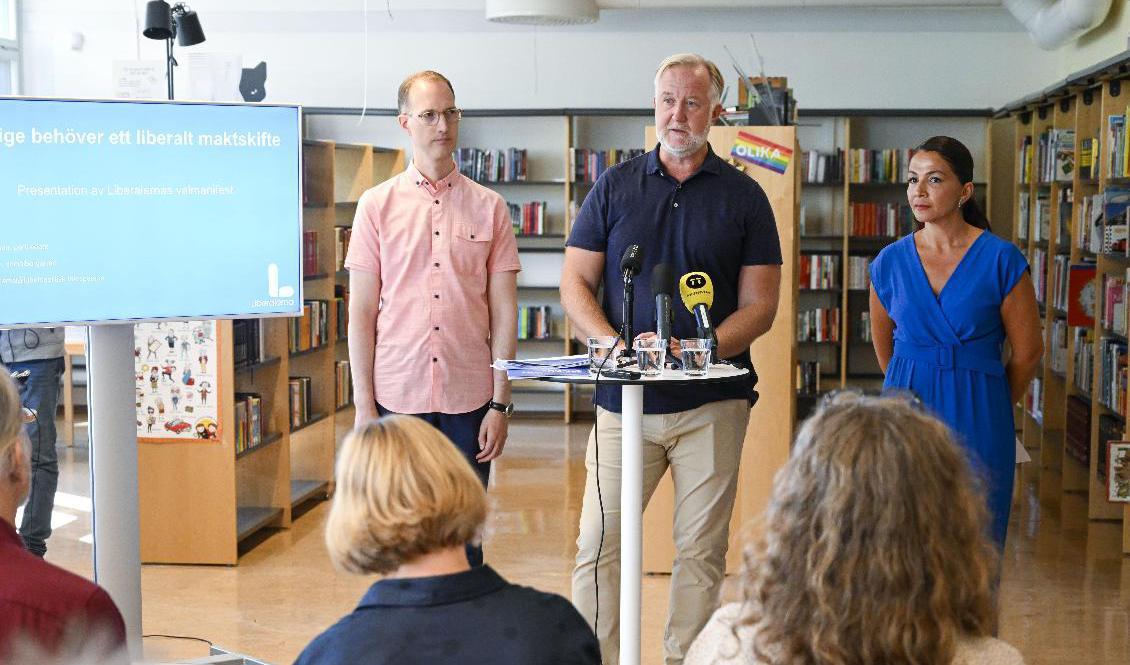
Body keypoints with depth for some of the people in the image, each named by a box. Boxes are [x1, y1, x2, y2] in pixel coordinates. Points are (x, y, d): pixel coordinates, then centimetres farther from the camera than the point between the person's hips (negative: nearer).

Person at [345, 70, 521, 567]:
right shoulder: (378, 205, 4)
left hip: (469, 398, 1)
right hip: (397, 397, 0)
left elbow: (504, 312, 4)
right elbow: (361, 313, 3)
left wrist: (500, 404, -1)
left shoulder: (488, 207, 5)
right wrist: (363, 405, -3)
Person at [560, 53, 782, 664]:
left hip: (713, 401, 0)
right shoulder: (614, 188, 8)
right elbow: (575, 282, 6)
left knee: (702, 552, 5)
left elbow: (759, 305, 2)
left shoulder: (744, 197, 5)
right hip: (624, 399, 1)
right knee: (598, 545, -1)